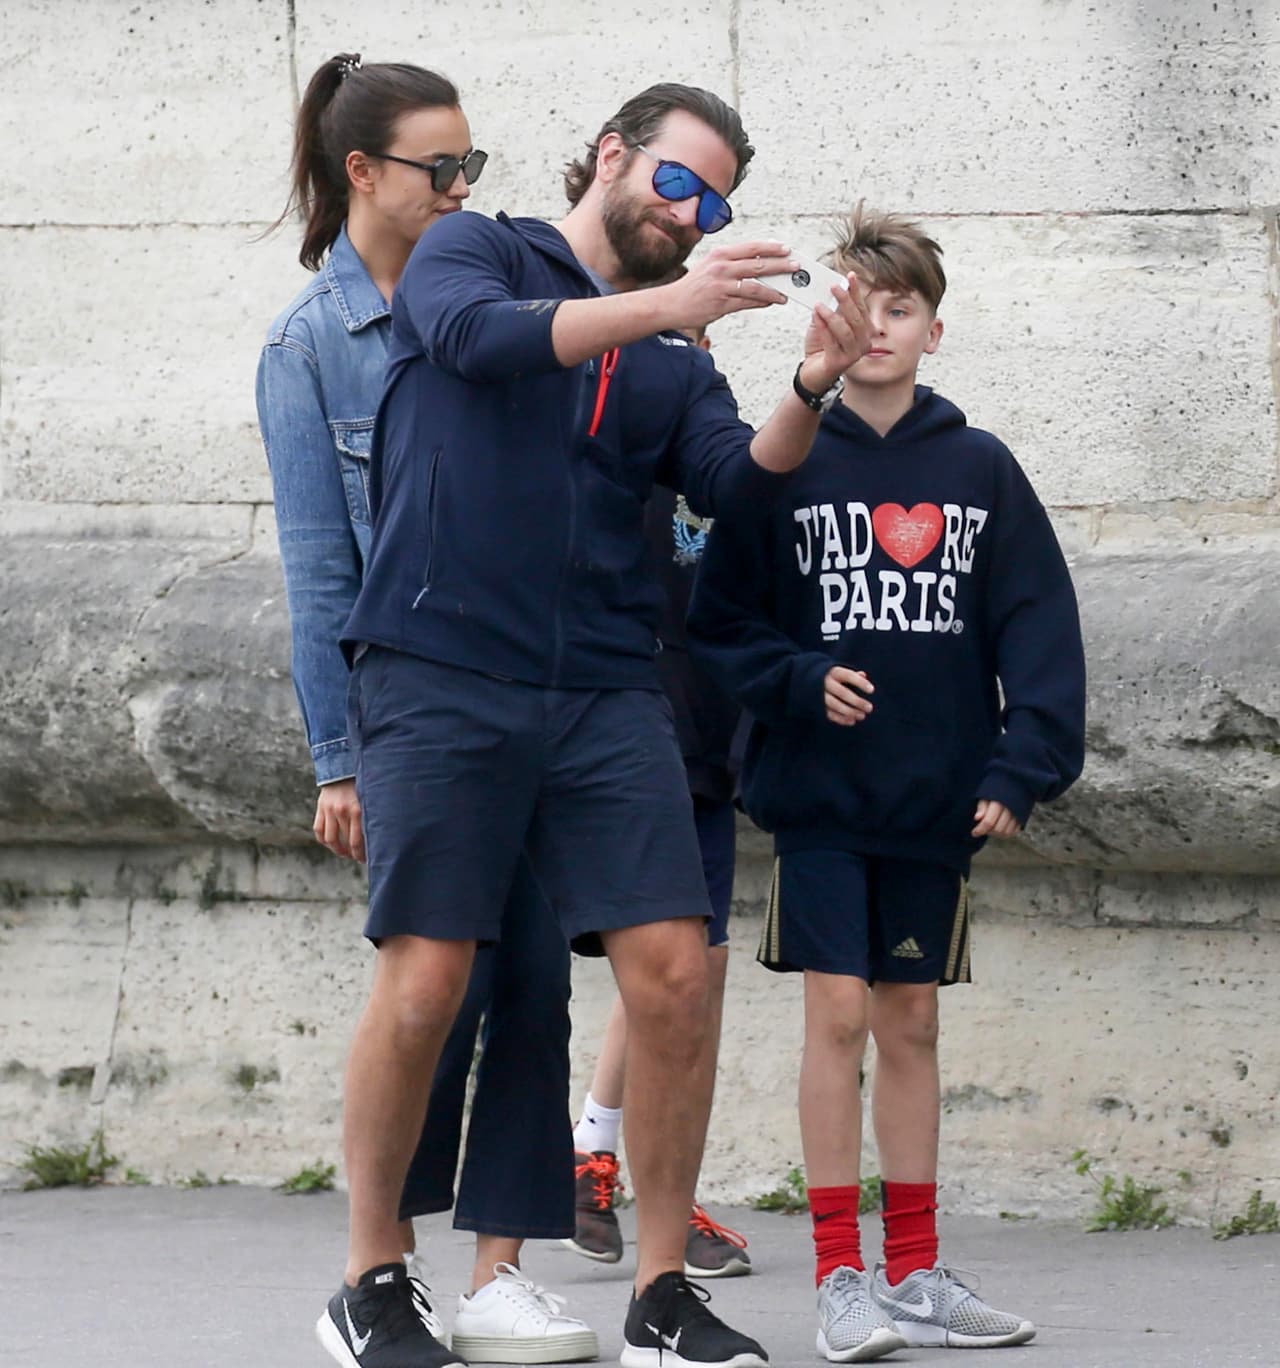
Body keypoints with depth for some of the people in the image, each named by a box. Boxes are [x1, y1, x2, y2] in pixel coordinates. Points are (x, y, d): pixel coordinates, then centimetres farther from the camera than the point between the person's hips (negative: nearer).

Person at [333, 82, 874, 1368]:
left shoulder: (673, 362, 19)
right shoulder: (473, 252, 8)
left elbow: (735, 479, 3)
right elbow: (477, 335, -14)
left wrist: (810, 392, -15)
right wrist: (664, 304, -22)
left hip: (604, 695, 4)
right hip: (442, 674, -4)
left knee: (672, 969, -6)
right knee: (425, 979, -8)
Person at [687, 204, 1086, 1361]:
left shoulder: (980, 471, 2)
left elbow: (1038, 630, 0)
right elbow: (721, 623, 1)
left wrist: (1020, 772, -9)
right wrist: (801, 683, -16)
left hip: (935, 798, 2)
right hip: (818, 790, -2)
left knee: (912, 1024, 10)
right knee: (838, 1016, -6)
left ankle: (916, 1273, 16)